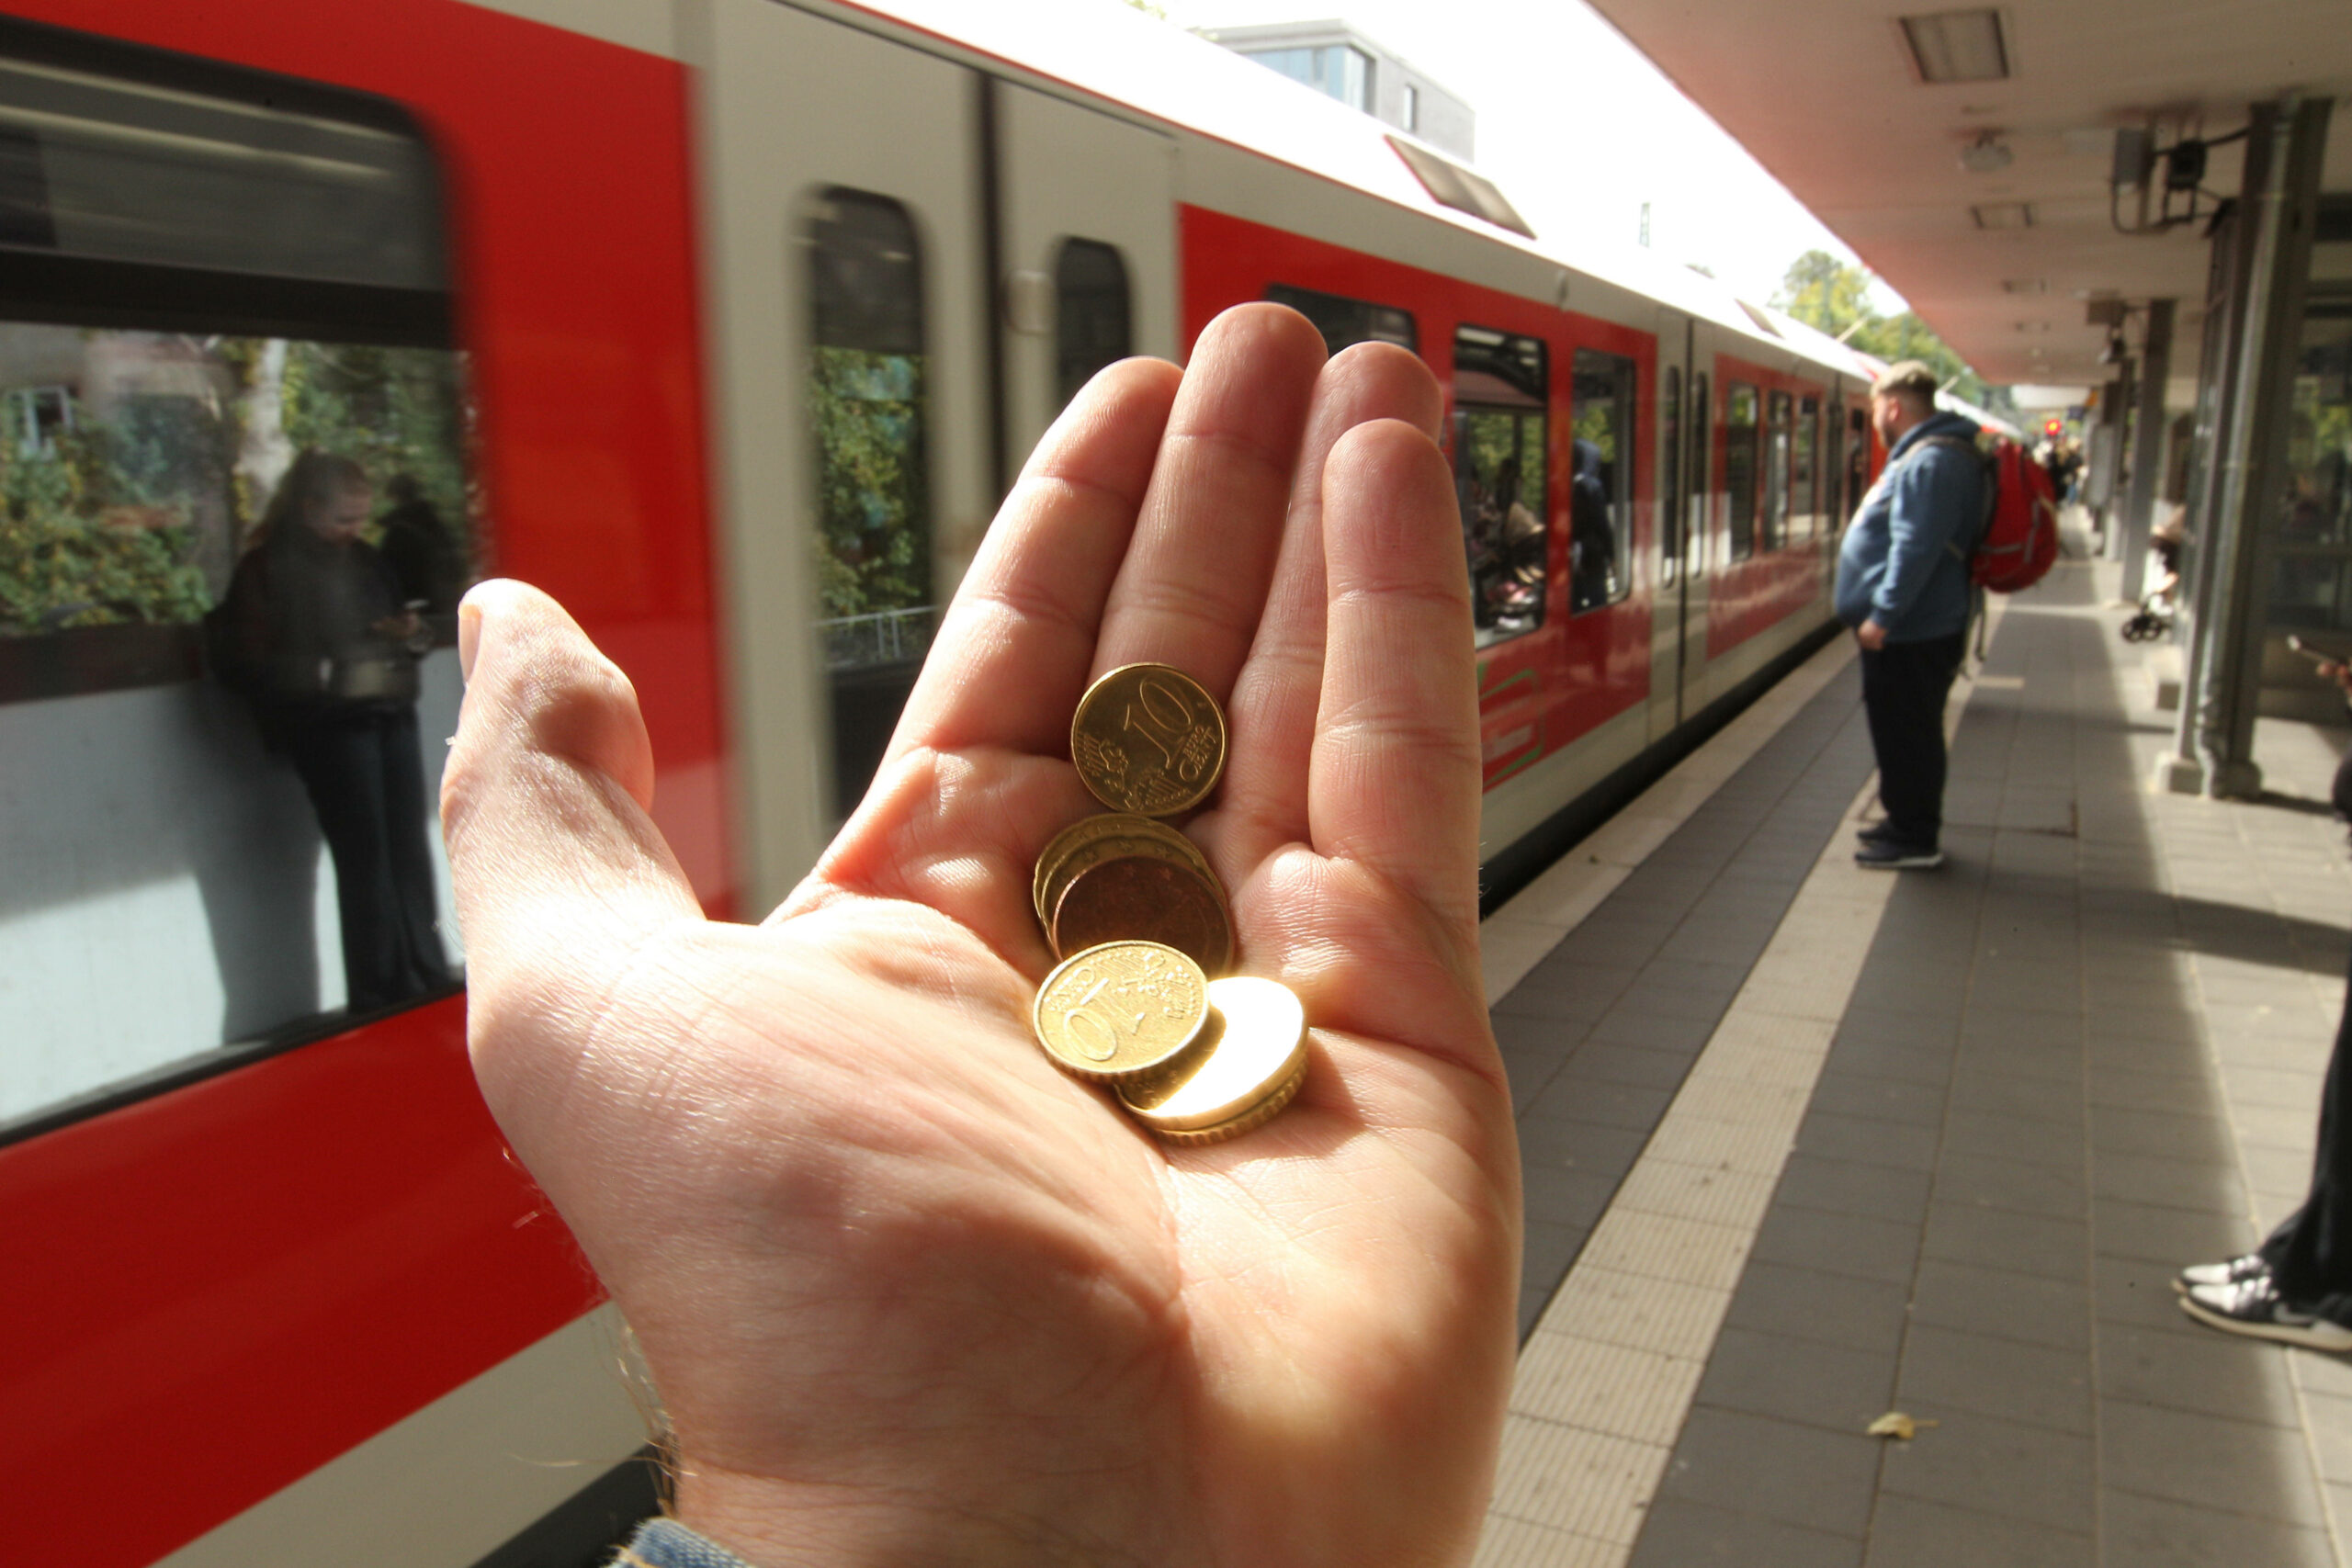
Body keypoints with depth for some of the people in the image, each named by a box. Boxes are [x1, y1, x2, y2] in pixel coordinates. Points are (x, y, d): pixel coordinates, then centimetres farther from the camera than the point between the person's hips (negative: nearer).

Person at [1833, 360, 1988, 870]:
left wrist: (1882, 613, -25)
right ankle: (1908, 823, 30)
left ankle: (1916, 841, 7)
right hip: (1907, 627, 11)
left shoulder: (1930, 462, -20)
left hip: (1910, 633, -11)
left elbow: (1916, 549, -27)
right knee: (1904, 731, 18)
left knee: (1907, 733, -2)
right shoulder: (1921, 454, 16)